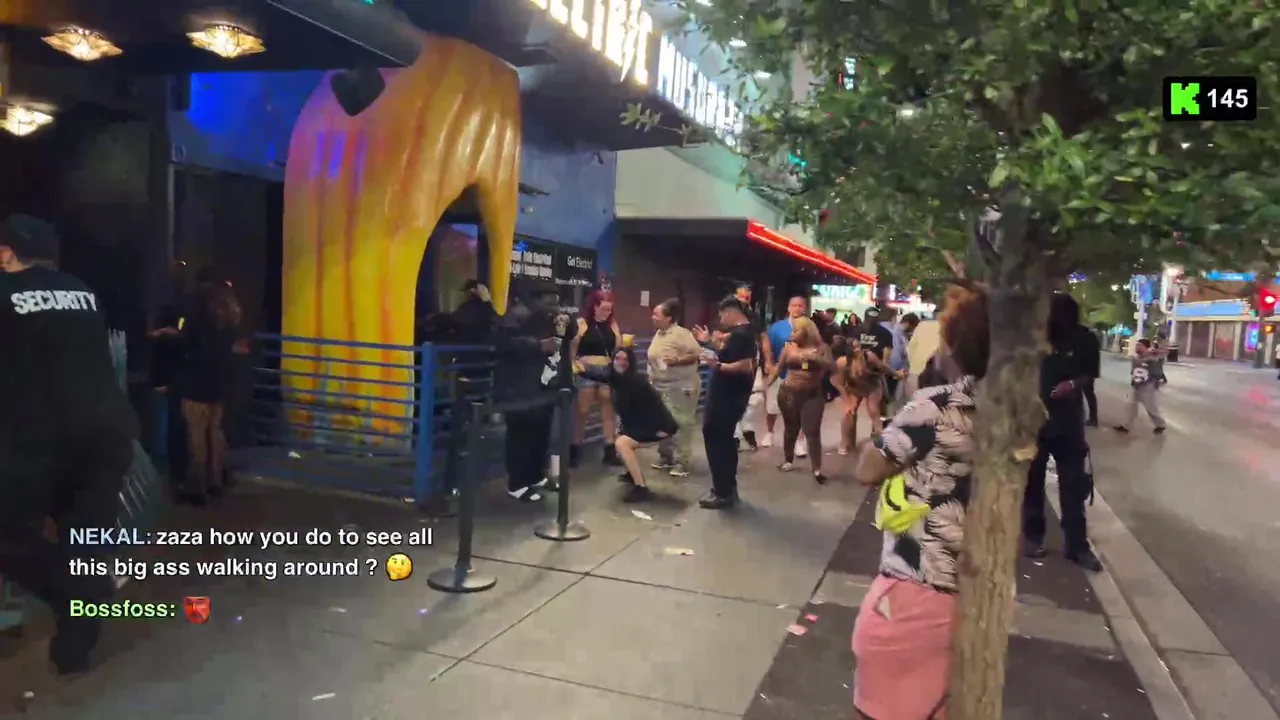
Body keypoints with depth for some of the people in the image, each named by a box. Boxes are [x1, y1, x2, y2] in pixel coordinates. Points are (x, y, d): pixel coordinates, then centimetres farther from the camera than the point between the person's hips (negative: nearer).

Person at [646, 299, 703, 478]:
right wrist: (651, 379, 19)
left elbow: (697, 354, -19)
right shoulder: (658, 333, 11)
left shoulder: (681, 334, -16)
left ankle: (681, 461, -3)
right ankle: (665, 456, 23)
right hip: (660, 387, 9)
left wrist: (677, 360, -29)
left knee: (680, 424, -7)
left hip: (680, 387, -8)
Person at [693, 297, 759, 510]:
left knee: (716, 441, -3)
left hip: (726, 398, -11)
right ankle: (727, 488, 29)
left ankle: (724, 493, 4)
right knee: (723, 440, 19)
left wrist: (718, 366, -28)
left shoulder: (741, 334, -20)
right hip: (728, 396, 11)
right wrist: (711, 341, 15)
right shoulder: (745, 332, 13)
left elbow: (746, 366, -29)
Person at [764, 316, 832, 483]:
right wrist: (766, 384, 5)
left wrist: (815, 358, -24)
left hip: (813, 394, -2)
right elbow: (778, 368, 9)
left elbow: (831, 366, -10)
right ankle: (788, 460, 32)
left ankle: (817, 470, -3)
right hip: (789, 393, 2)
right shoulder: (789, 347, 2)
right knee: (791, 428, 12)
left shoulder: (821, 347, 0)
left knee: (812, 431, -6)